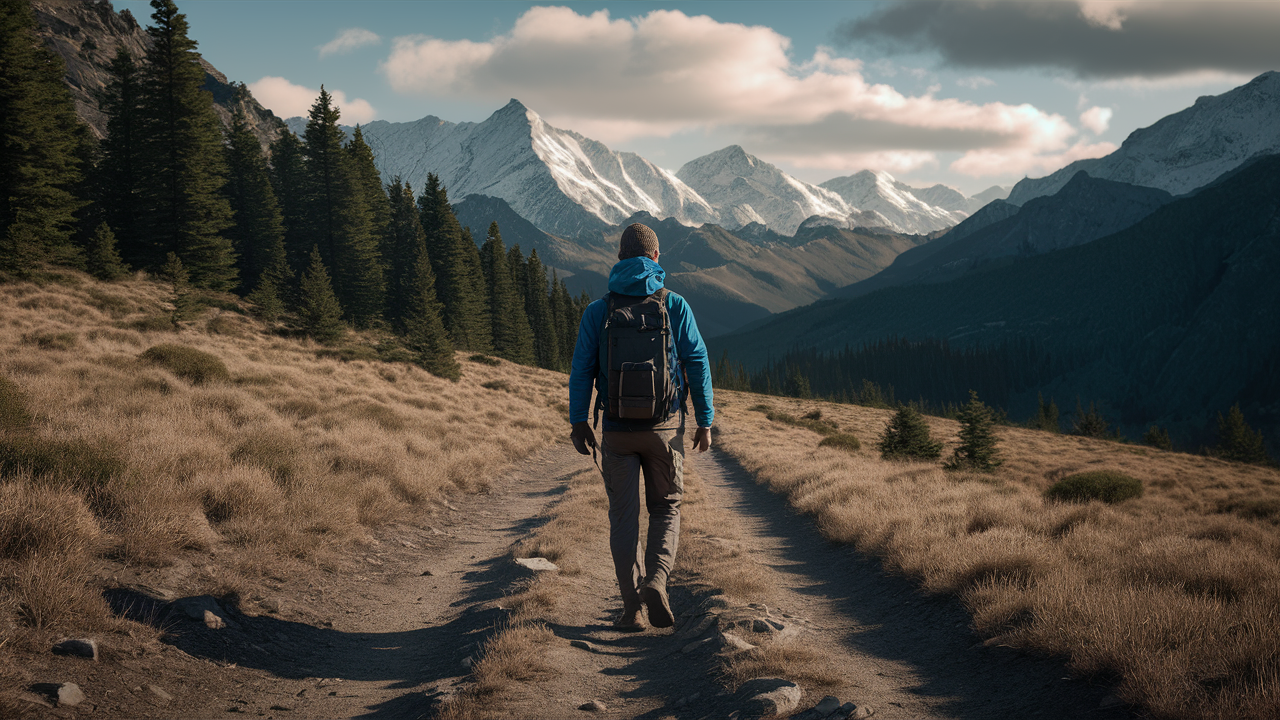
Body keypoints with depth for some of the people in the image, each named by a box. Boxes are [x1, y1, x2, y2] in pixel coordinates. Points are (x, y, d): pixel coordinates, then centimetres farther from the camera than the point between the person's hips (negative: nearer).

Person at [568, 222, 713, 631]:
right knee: (666, 509, 15)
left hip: (617, 429, 1)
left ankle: (632, 608, 5)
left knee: (624, 516, 8)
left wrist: (579, 422, 3)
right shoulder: (675, 306, -1)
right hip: (664, 428, 0)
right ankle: (657, 578, -9)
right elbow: (697, 364, -3)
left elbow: (581, 369, -2)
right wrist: (705, 421, 3)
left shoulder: (598, 311, 1)